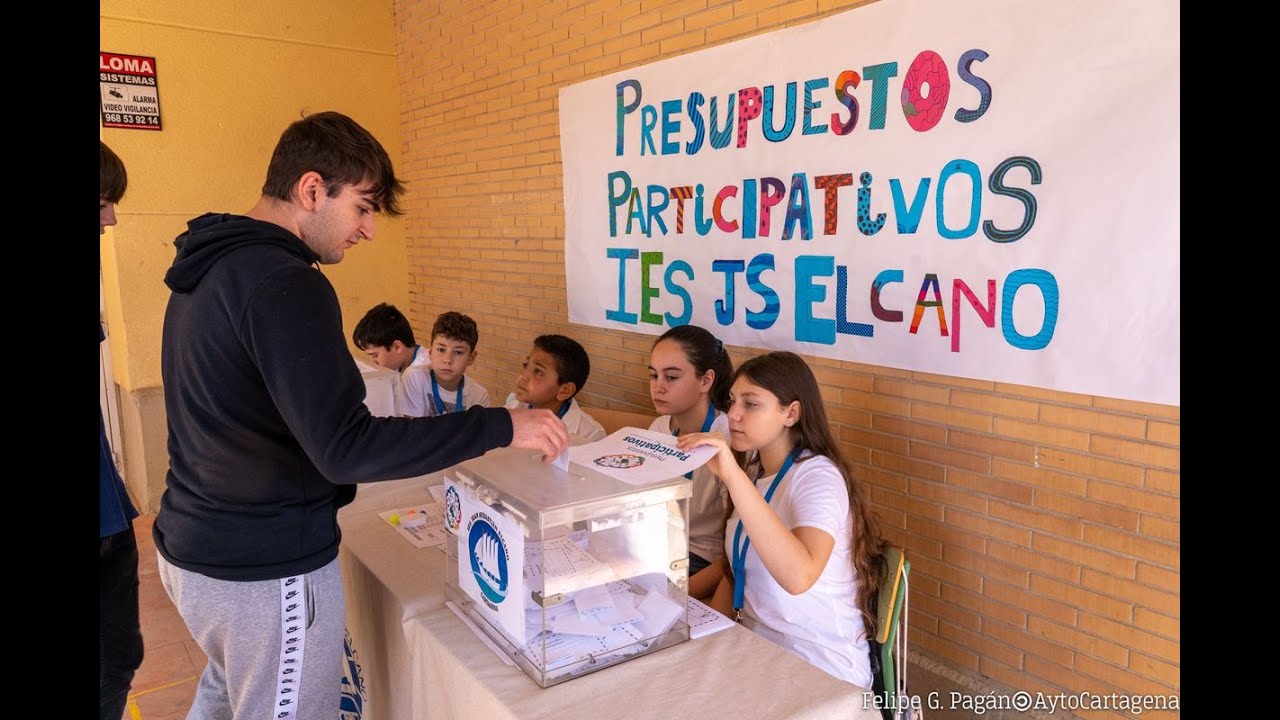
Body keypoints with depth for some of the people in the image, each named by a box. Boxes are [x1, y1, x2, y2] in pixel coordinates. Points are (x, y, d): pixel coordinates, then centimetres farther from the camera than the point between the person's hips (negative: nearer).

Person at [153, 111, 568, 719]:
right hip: (265, 572, -9)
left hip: (190, 547, 9)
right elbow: (346, 449, -31)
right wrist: (499, 426, -27)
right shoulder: (285, 284, -25)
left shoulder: (207, 268, 6)